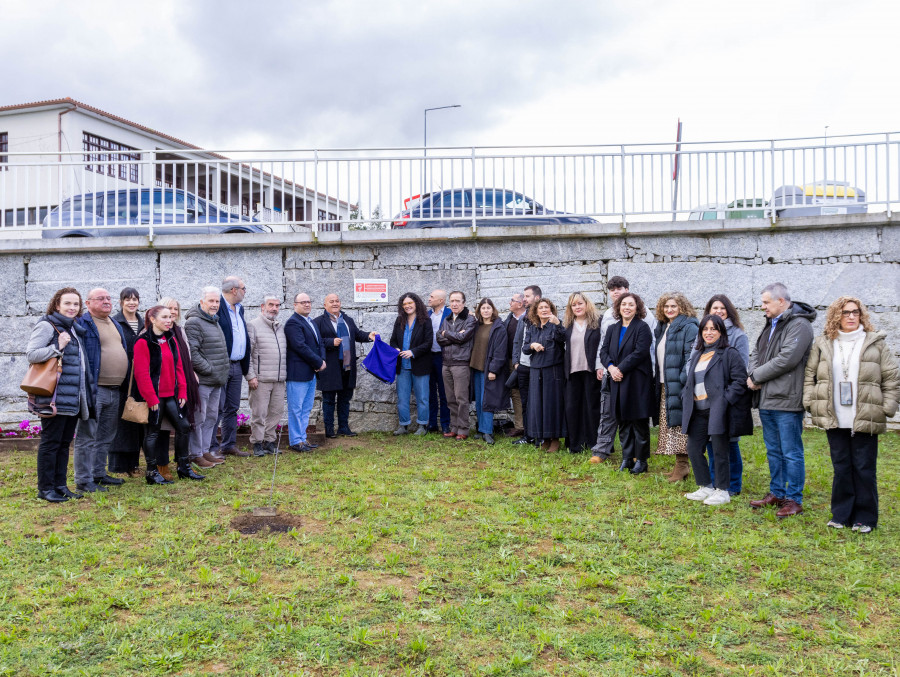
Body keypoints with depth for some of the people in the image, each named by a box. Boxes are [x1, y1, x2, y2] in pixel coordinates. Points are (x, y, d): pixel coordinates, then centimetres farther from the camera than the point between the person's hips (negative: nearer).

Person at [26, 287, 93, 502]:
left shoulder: (74, 329, 17)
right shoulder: (46, 326, -6)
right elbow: (30, 354, -15)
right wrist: (58, 347, -20)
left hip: (73, 398, 8)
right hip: (54, 397, -8)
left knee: (65, 442, 12)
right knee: (50, 442, -2)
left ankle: (60, 485, 20)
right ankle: (45, 488, 6)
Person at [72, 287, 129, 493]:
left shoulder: (115, 324, 18)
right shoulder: (82, 324, -8)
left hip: (114, 391, 8)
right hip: (94, 389, -8)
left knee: (105, 437, 16)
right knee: (87, 437, -3)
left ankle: (99, 474, 27)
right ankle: (84, 480, 2)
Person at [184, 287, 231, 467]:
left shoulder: (215, 322, 18)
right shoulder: (194, 322, -12)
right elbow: (192, 352, -19)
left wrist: (223, 370, 16)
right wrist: (209, 369, -17)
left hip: (217, 380, 10)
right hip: (202, 380, -10)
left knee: (212, 417, 15)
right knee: (199, 418, -3)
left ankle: (205, 451, 24)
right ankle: (196, 454, 6)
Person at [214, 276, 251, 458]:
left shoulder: (239, 308, 15)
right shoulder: (217, 307, -12)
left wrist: (245, 365, 16)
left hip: (237, 366, 8)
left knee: (232, 408, 14)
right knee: (217, 408, -3)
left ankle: (229, 445, 23)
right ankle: (212, 448, 5)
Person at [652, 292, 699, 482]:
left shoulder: (689, 327, -10)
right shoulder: (662, 328, 17)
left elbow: (691, 357, -16)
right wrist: (656, 379, 16)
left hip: (678, 384, -9)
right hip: (665, 385, 9)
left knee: (679, 424, -6)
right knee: (670, 424, 11)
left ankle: (682, 465, 2)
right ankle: (679, 465, 19)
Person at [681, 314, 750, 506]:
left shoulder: (729, 353, -5)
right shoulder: (697, 355, 17)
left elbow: (740, 380, -11)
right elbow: (688, 380, 25)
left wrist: (725, 400, -17)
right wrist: (686, 397, 10)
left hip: (718, 411, -7)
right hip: (698, 411, 7)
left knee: (719, 452, -1)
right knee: (693, 448, 7)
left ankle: (722, 491, 11)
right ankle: (705, 488, 20)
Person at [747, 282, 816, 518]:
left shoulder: (799, 325, -13)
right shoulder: (771, 324, 16)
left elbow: (786, 359, -22)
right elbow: (756, 352, 16)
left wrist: (757, 376, -12)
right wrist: (754, 375, -3)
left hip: (787, 401, -9)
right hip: (766, 400, 9)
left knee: (791, 453, 1)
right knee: (773, 450, 18)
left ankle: (794, 499, 10)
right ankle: (776, 492, 30)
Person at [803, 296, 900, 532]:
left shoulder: (875, 343, 2)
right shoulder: (823, 344, 7)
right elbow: (809, 375, 11)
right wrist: (811, 402, 2)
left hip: (866, 421, -2)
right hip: (835, 421, 2)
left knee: (864, 469, 3)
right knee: (841, 468, 9)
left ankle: (865, 518, 15)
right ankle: (841, 515, 19)